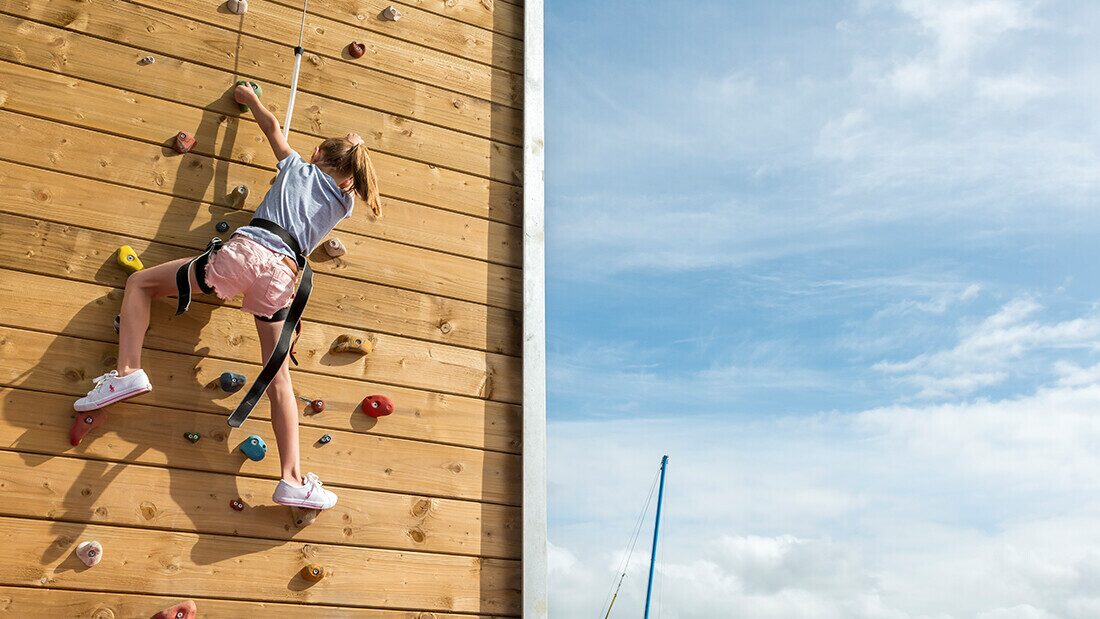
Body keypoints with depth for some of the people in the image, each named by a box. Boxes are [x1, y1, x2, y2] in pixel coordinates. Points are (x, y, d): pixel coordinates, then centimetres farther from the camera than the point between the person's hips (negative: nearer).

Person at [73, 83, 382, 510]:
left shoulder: (298, 168, 18)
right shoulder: (343, 203, 19)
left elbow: (272, 127, 35)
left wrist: (249, 97, 51)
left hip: (245, 252, -2)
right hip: (282, 278, 3)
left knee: (140, 283, 13)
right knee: (279, 380, 8)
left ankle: (128, 371, -9)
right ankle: (293, 479, -2)